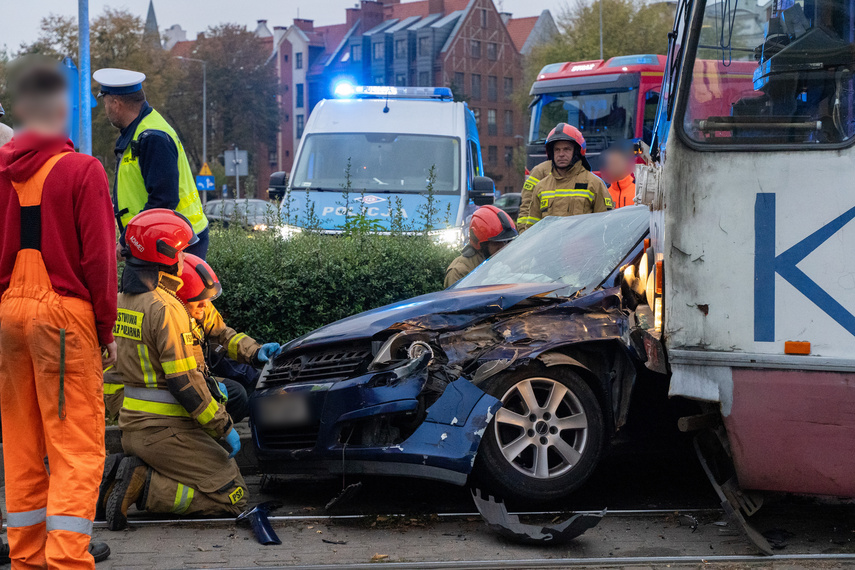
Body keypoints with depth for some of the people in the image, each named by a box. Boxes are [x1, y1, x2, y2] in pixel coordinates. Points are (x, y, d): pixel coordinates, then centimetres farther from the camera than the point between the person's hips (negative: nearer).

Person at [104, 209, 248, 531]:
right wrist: (224, 427, -10)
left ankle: (129, 476, 4)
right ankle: (143, 488, -14)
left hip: (132, 425, 9)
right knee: (233, 498, -2)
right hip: (166, 430, -9)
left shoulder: (123, 301, 10)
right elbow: (184, 383, -21)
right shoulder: (165, 308, -18)